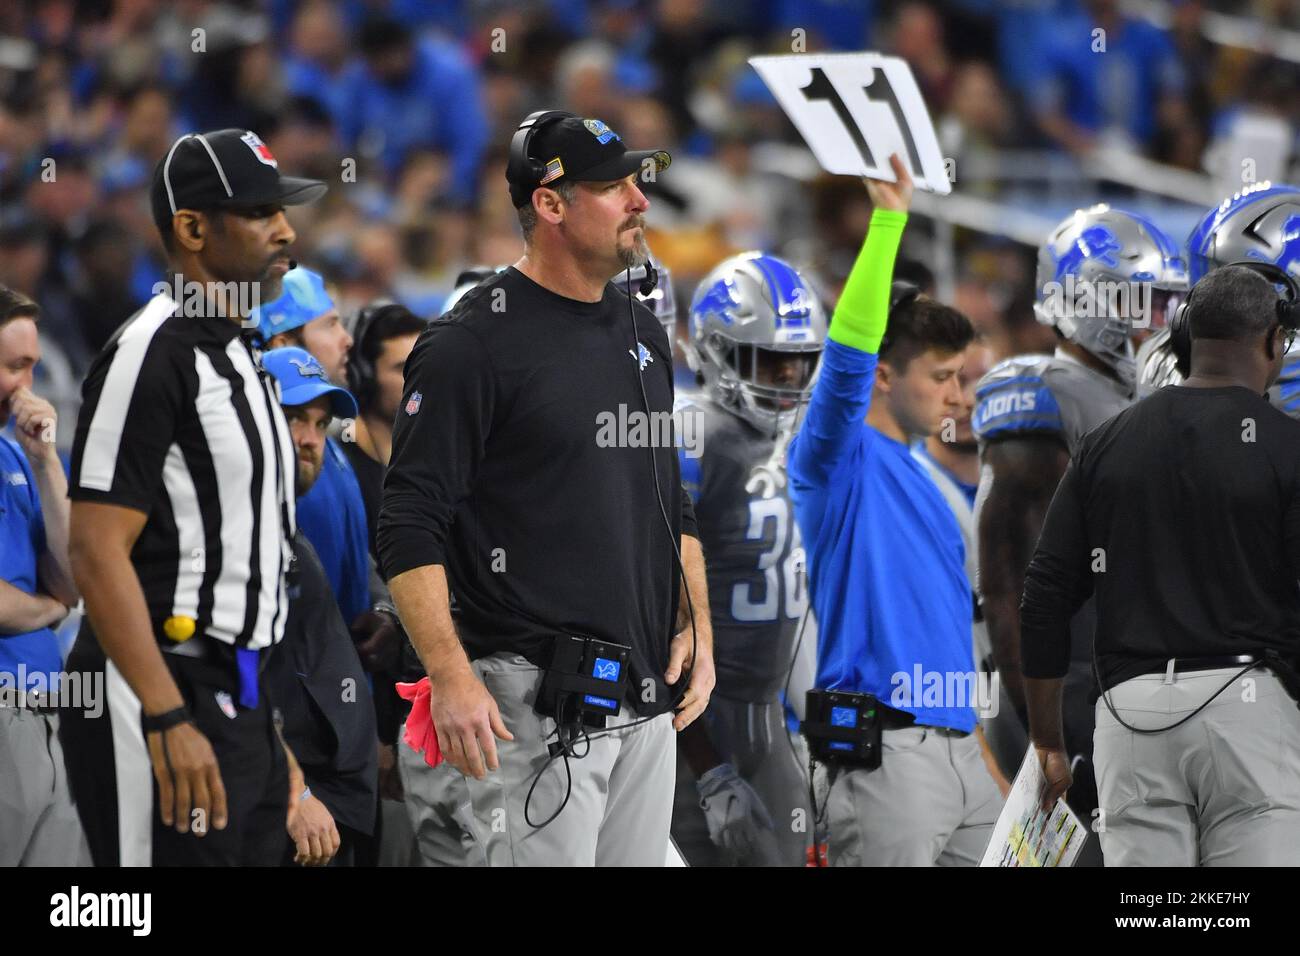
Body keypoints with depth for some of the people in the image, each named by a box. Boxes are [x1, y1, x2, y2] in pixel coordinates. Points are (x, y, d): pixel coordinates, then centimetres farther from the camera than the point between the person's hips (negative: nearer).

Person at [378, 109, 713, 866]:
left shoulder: (642, 334, 15)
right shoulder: (472, 343, -10)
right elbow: (410, 527, -13)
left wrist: (697, 629, 12)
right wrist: (451, 678, -21)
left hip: (648, 693, 8)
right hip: (536, 702, -8)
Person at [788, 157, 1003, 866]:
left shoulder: (919, 480, 21)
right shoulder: (843, 462, -3)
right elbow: (847, 356, -21)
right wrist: (888, 220, -25)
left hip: (958, 747, 8)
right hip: (886, 750, -8)